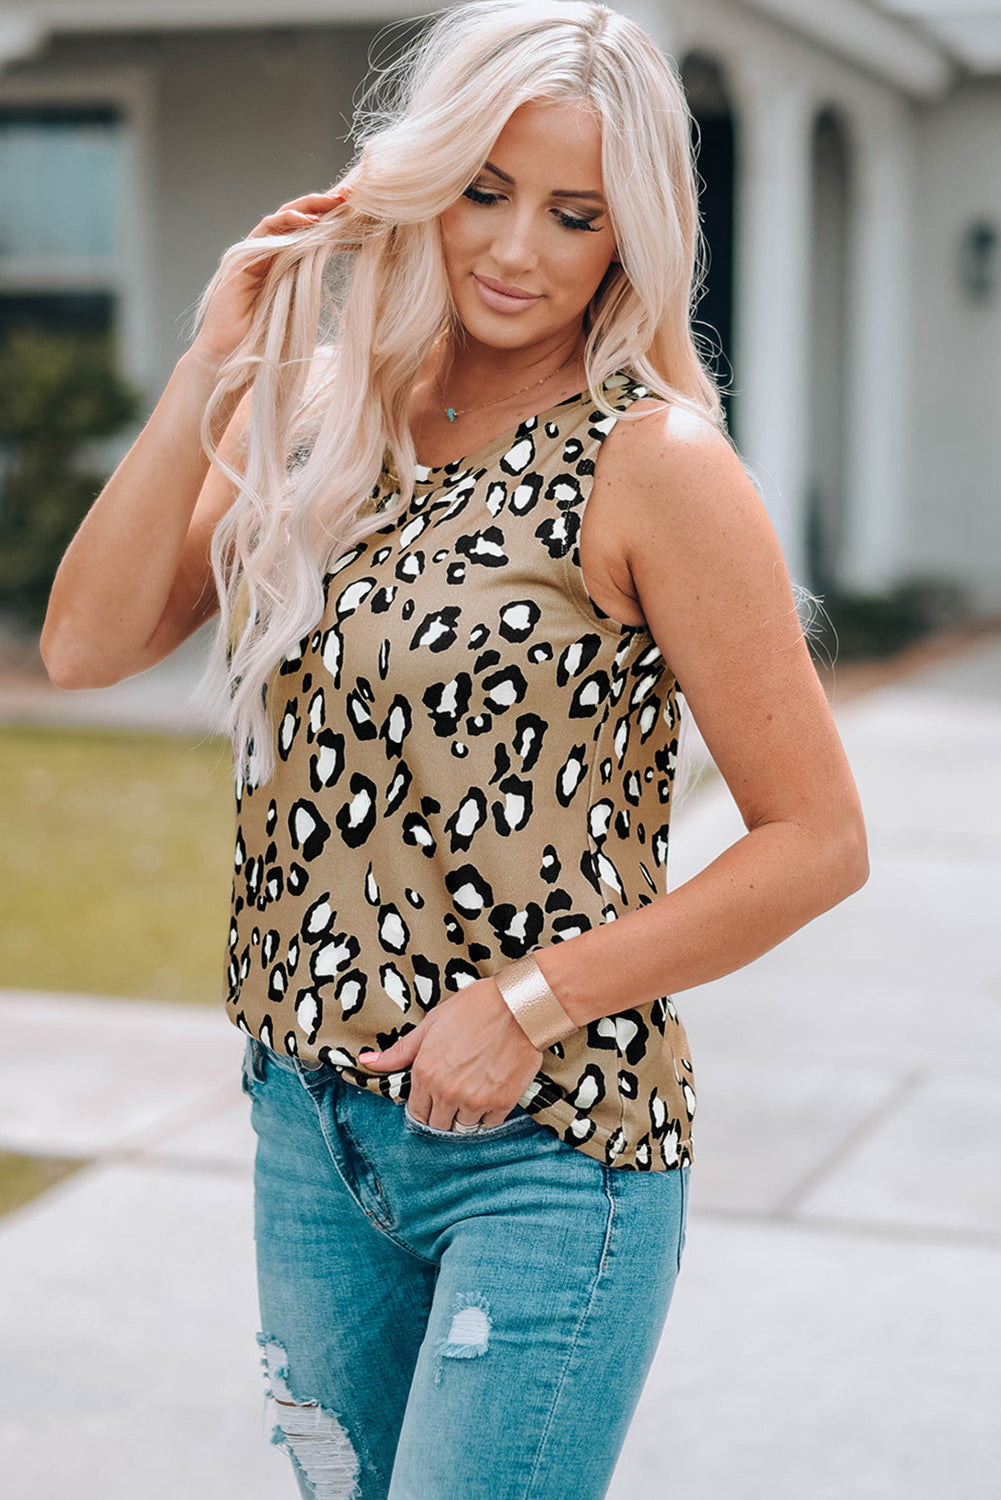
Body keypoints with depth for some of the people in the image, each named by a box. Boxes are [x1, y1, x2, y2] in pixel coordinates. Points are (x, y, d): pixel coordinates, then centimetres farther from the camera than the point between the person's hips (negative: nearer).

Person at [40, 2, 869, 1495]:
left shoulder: (650, 461, -13)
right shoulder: (309, 424, 4)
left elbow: (817, 838, -12)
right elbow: (88, 644, -4)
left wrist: (527, 1002, -15)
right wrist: (212, 366, -10)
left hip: (548, 1143, -6)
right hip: (309, 1123, 6)